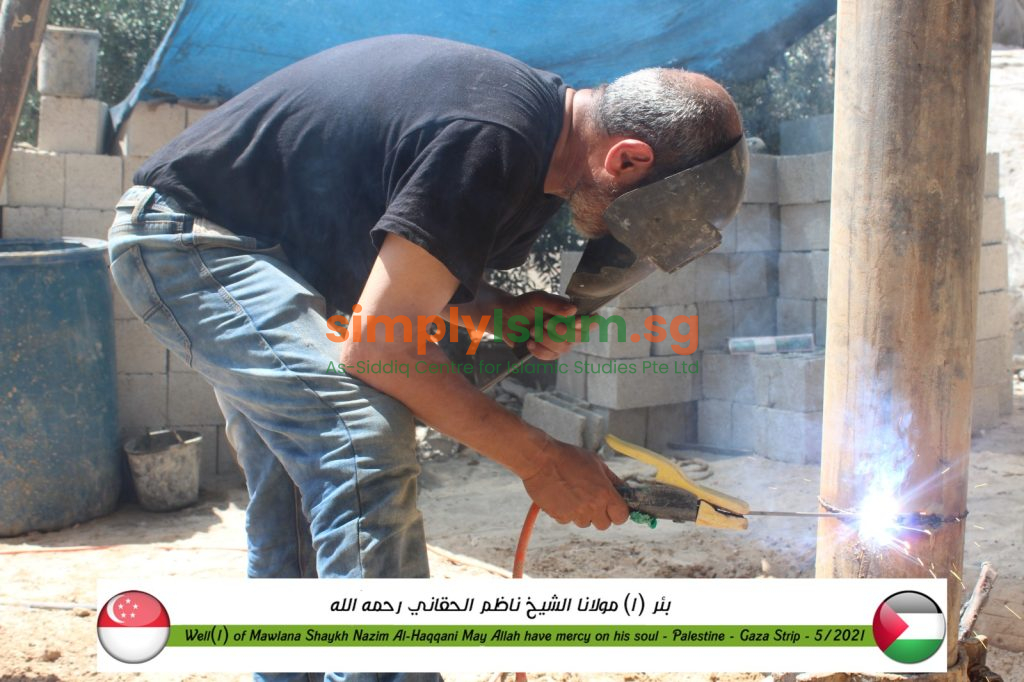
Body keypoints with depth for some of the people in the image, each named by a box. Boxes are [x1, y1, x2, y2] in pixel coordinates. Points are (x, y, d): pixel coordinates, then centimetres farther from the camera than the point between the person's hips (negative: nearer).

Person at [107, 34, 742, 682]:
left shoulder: (538, 108, 0)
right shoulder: (491, 141, -31)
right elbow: (375, 344, -30)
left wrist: (501, 310, -10)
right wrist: (538, 459, -24)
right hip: (185, 233, -10)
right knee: (366, 443, -26)